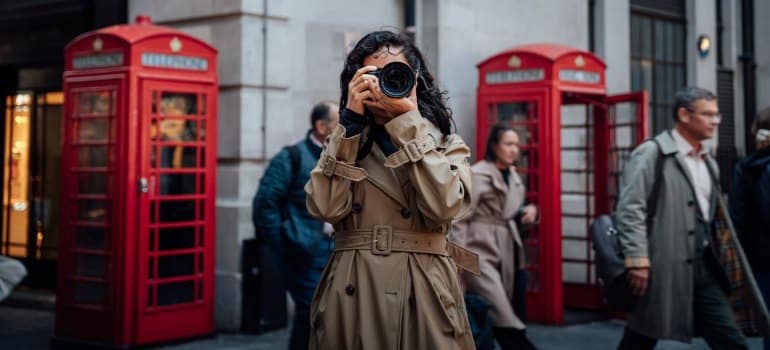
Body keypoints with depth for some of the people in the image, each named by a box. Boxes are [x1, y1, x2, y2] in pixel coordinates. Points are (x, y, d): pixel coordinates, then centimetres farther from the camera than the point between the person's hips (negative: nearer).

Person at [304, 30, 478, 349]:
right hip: (352, 296, 1)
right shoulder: (346, 142, 9)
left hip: (423, 297, -1)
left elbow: (444, 206, -16)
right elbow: (326, 207, -10)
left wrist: (409, 121, -13)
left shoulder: (447, 144, 5)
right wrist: (350, 120, -9)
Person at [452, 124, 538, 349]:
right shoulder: (476, 175, -8)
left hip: (509, 255, 8)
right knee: (506, 324, -14)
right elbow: (460, 219, -10)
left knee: (517, 318, 6)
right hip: (481, 254, -8)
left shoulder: (513, 176, 15)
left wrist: (529, 212, 4)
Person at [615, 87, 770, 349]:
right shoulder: (652, 153, -7)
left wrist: (723, 263, 16)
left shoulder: (708, 161, 17)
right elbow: (630, 209, -15)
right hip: (662, 268, -7)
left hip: (702, 268, 7)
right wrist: (638, 261, -21)